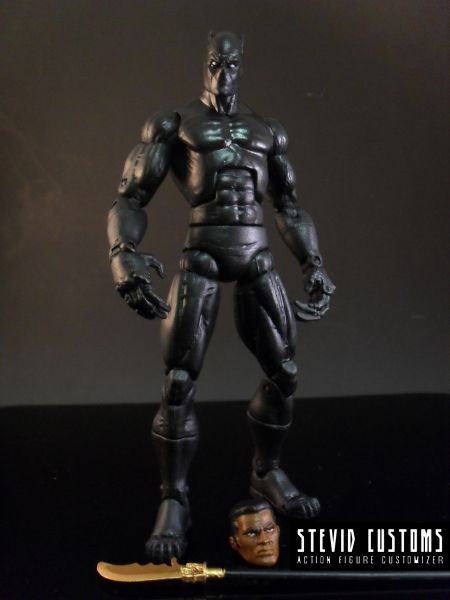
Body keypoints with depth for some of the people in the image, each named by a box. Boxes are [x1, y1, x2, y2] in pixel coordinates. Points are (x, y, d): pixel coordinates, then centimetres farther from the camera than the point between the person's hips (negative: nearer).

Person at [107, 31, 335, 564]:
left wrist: (315, 266, 12)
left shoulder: (266, 131, 17)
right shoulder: (173, 125, 6)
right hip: (202, 258, -4)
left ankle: (266, 475, 26)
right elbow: (129, 199, -1)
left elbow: (289, 208, 22)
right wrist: (123, 256, -20)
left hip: (257, 262, 4)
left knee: (284, 374, 3)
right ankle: (173, 501, 6)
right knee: (179, 384, -9)